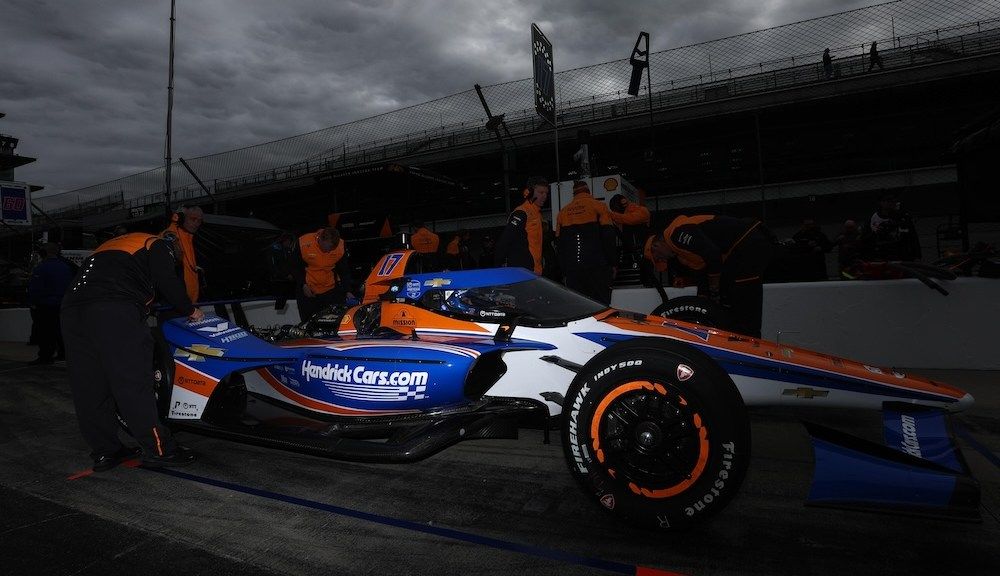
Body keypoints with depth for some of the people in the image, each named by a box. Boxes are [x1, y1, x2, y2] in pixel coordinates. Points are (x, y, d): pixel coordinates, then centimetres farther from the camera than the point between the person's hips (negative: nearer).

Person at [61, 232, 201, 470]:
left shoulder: (114, 243, 38)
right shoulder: (159, 245, 14)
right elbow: (168, 282, -1)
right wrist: (190, 310, 12)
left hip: (73, 307, 8)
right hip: (115, 310, -8)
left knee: (89, 386, 9)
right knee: (133, 383, -7)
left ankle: (105, 451, 16)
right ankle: (157, 448, -2)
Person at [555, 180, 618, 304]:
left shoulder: (563, 212, 16)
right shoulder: (598, 206, 4)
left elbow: (559, 242, 16)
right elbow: (608, 237, -2)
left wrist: (564, 269, 19)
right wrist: (612, 263, 3)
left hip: (571, 269, 4)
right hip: (596, 266, -4)